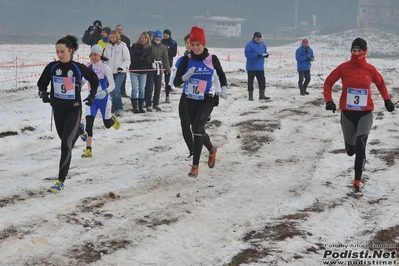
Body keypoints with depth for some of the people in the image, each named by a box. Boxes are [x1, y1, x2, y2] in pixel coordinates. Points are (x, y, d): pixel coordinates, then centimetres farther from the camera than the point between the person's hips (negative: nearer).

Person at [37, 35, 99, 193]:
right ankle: (78, 130, 63)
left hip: (74, 110, -4)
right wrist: (43, 93, -11)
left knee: (66, 143, -14)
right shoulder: (52, 67, -5)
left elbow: (94, 79, 7)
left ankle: (61, 181, -14)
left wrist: (92, 96, 2)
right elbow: (42, 83, 9)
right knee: (65, 139, 24)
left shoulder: (79, 68, -11)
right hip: (58, 109, 4)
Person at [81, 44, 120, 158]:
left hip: (103, 99, -3)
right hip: (92, 99, 3)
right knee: (89, 122, -15)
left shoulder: (105, 68, -14)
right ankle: (88, 149, -16)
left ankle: (113, 118, 52)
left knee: (107, 124, 13)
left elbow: (112, 85, -17)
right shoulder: (89, 67, 0)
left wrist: (105, 91, -34)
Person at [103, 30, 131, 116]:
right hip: (110, 71, 5)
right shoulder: (108, 46, 10)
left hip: (120, 72, -5)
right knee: (112, 91, 5)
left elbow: (127, 60, -3)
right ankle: (115, 108, 15)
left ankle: (119, 108, -7)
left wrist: (122, 67, -18)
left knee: (116, 90, -16)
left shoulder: (122, 46, -4)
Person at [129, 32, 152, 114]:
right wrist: (141, 58, -23)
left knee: (142, 89, 7)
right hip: (134, 70, -3)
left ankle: (141, 106, 13)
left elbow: (150, 60, -1)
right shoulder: (134, 47, -3)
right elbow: (133, 58, -11)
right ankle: (135, 107, 1)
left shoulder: (149, 48, 4)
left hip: (143, 71, 3)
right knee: (135, 89, -4)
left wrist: (147, 59, -23)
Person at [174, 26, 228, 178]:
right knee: (198, 131, 17)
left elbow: (221, 74, 14)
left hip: (207, 100, -2)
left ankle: (195, 166, -17)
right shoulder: (187, 60, -7)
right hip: (191, 101, 3)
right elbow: (176, 83, -9)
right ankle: (211, 150, 50)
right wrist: (186, 76, -27)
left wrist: (223, 88, -2)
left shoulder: (212, 59, -6)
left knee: (197, 128, -21)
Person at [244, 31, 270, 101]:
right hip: (251, 67, -6)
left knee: (262, 81, 8)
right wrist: (256, 55, -29)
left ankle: (262, 95, 17)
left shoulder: (262, 44, 11)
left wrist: (266, 55, -5)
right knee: (250, 82, -1)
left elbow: (265, 52, 19)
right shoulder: (249, 45, -11)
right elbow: (247, 54, -20)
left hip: (260, 67, 6)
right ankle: (250, 96, 5)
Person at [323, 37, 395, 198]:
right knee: (350, 150, 12)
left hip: (365, 113, -1)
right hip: (347, 113, 1)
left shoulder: (370, 69, -3)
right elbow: (328, 83, 3)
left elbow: (381, 84, 15)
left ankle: (357, 184, -11)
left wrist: (387, 100, 5)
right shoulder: (344, 68, -7)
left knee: (360, 147, -17)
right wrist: (329, 100, -10)